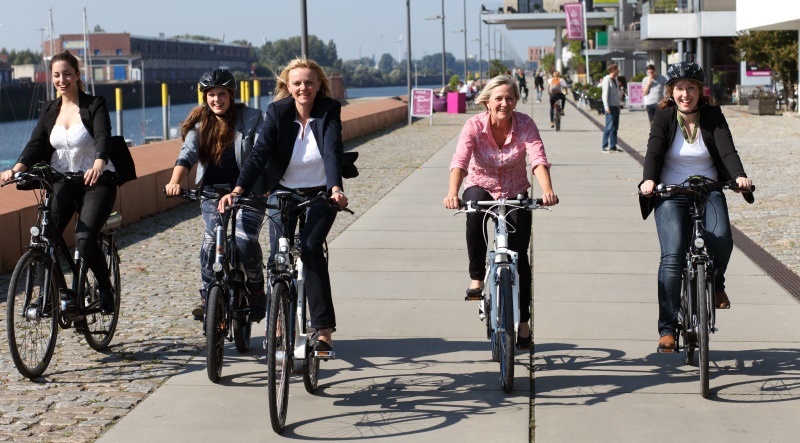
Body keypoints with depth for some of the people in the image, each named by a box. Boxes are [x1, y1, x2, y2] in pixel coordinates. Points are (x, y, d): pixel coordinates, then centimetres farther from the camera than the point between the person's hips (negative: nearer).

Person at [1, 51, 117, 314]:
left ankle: (105, 288, 2)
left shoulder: (94, 105, -5)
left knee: (84, 240, -23)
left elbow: (103, 138, -21)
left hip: (96, 182, -4)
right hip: (62, 182, 4)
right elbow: (36, 144, -1)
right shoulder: (49, 110, 9)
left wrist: (98, 166, -43)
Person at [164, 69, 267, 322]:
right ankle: (207, 296, 1)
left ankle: (257, 293, 5)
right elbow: (187, 153, -6)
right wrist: (175, 181, -24)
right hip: (213, 191, 3)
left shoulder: (251, 118, -1)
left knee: (245, 240, -18)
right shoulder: (200, 122, 6)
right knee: (211, 241, -13)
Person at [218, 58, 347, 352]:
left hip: (320, 195, -2)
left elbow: (333, 151, -26)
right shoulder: (277, 111, -9)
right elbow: (259, 153, -19)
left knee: (309, 248, -20)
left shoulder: (329, 111, -12)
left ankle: (323, 328, -17)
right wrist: (237, 190, -33)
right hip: (283, 193, 2)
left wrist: (335, 188, -43)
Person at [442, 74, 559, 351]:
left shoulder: (525, 125, -18)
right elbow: (460, 161, -33)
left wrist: (547, 191, -51)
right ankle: (476, 278, -20)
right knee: (475, 211, -37)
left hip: (515, 193, 1)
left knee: (519, 256, -7)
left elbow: (538, 160, -32)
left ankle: (523, 321, 12)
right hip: (481, 187, -1)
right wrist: (452, 193, -52)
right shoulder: (475, 126, -20)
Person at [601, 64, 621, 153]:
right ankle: (605, 147, -4)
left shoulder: (615, 79, 14)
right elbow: (605, 94, -14)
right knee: (609, 127, -8)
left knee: (615, 127, 9)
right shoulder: (607, 79, -10)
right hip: (610, 106, -8)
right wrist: (606, 107, -19)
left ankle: (613, 146, 14)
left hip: (616, 106, 8)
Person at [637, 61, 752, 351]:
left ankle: (715, 283, 9)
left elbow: (727, 149, -11)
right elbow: (653, 151, -14)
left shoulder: (712, 116, 2)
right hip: (670, 195, -1)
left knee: (721, 238, -26)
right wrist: (648, 180, -33)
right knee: (672, 256, -17)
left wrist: (739, 175, -30)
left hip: (708, 191, 1)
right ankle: (667, 328, -12)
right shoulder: (664, 116, -1)